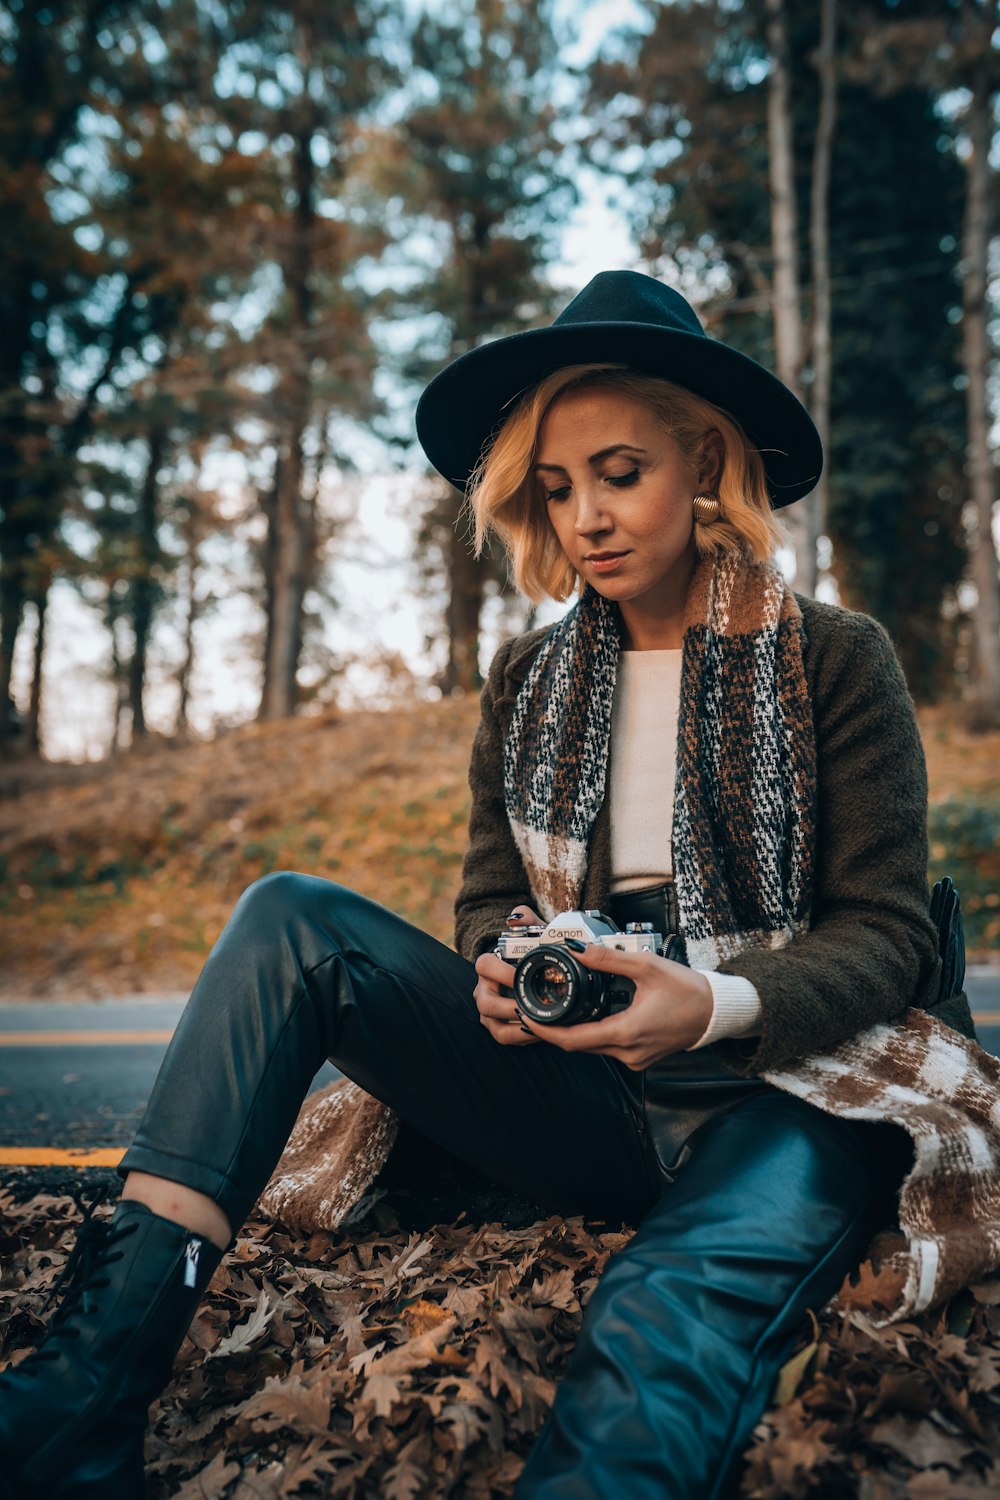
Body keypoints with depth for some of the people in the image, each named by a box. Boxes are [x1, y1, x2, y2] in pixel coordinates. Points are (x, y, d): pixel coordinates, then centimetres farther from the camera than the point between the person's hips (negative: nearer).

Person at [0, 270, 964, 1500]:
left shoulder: (832, 660, 0)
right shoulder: (526, 684, 11)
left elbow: (888, 937, -3)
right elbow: (489, 899, 14)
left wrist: (717, 1006, -23)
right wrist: (507, 968, -12)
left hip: (785, 1093, -3)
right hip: (582, 1106, 4)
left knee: (673, 1323, -38)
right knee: (293, 920, -16)